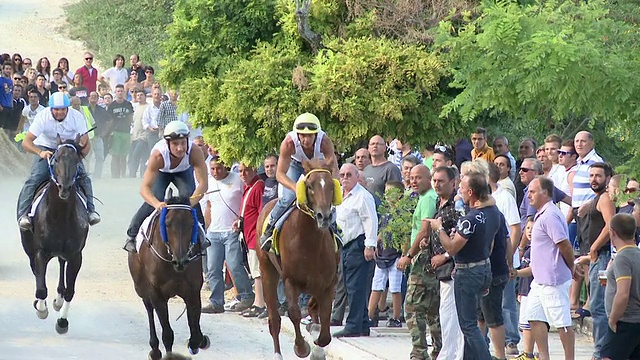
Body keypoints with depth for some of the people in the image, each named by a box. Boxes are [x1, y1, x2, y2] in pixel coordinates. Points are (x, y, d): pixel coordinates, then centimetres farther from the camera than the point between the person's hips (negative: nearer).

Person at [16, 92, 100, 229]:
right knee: (34, 178, -22)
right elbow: (26, 142, -26)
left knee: (83, 177, -18)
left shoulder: (77, 117, -19)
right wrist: (40, 152, -45)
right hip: (45, 150, -2)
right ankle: (23, 214, -24)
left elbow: (86, 144, -15)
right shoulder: (42, 117, -22)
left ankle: (90, 210, -8)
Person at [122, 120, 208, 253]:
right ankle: (131, 235, -6)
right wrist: (157, 204, -66)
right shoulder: (158, 155, -43)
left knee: (189, 196, -22)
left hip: (184, 171, 1)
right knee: (154, 200, -21)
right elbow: (144, 188, -45)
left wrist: (191, 202, -59)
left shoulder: (195, 153, -40)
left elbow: (203, 183, -42)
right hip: (160, 171, -1)